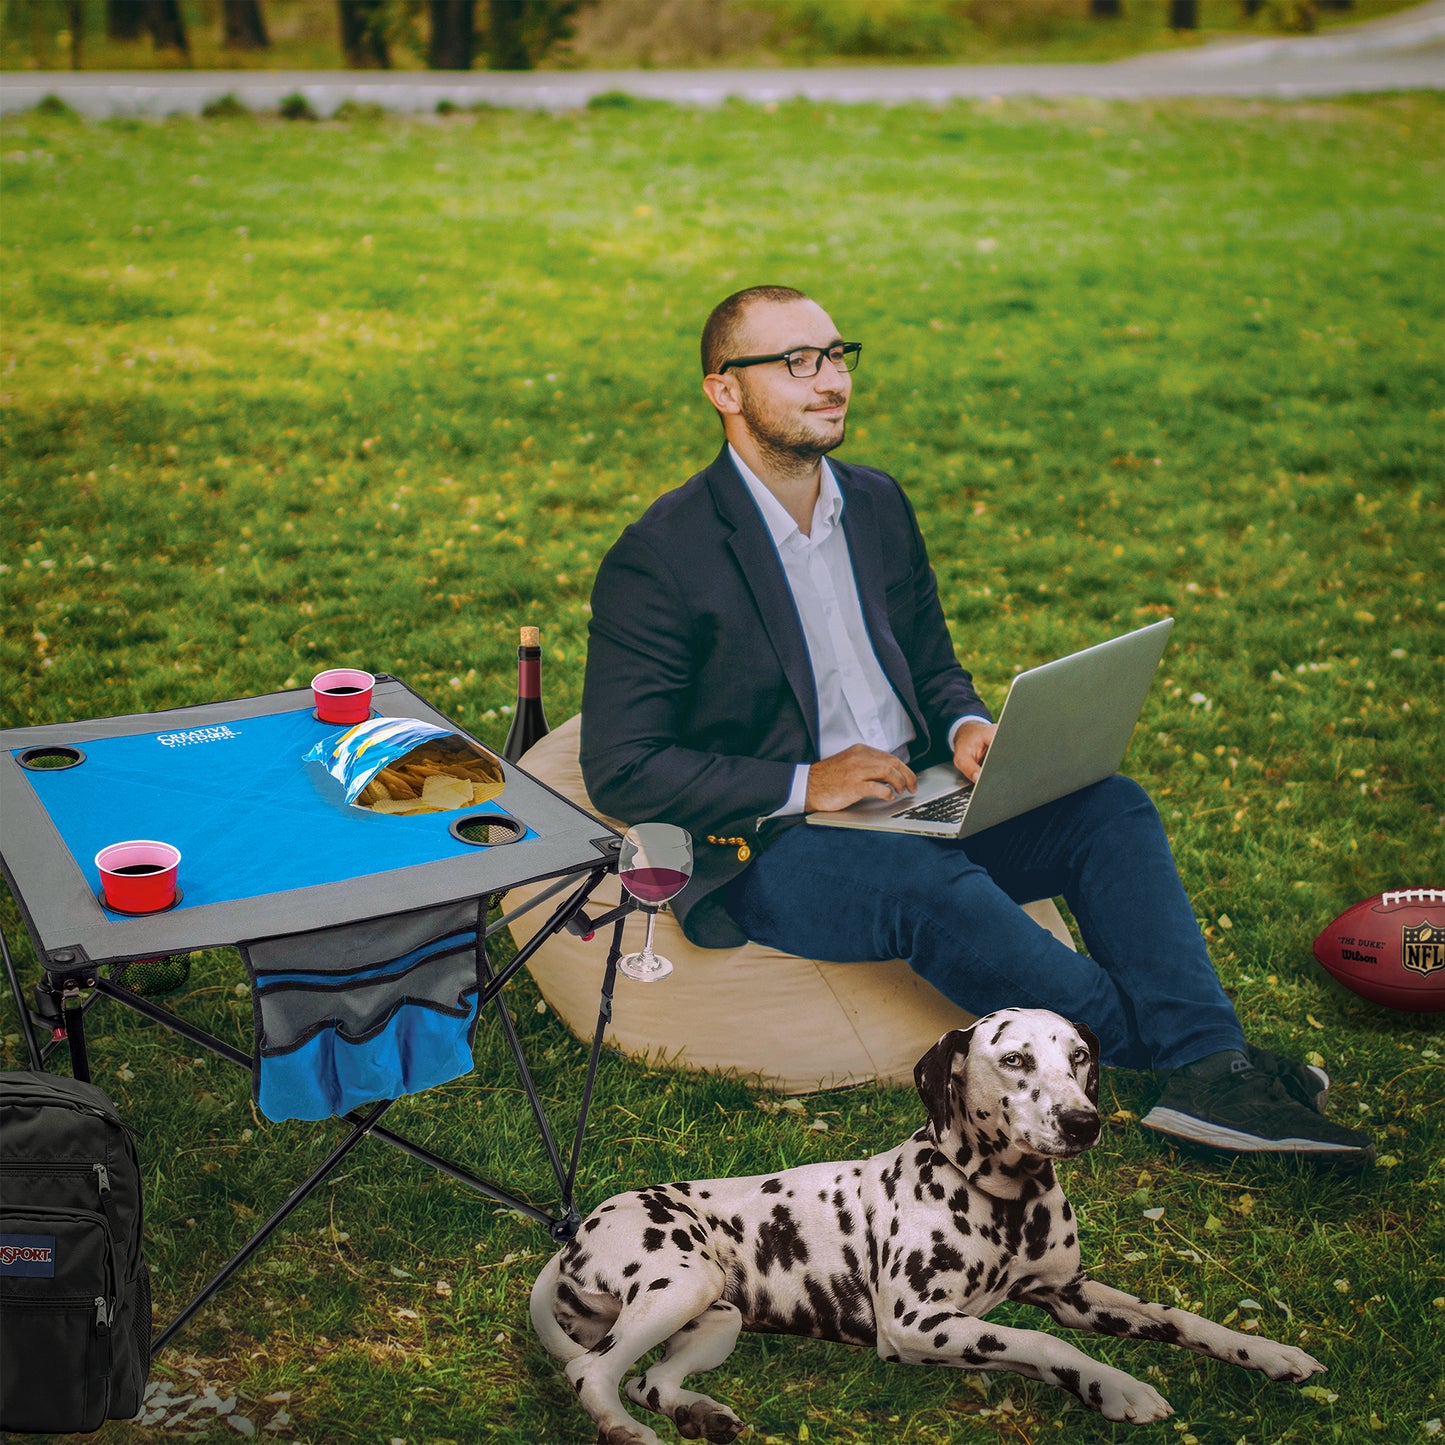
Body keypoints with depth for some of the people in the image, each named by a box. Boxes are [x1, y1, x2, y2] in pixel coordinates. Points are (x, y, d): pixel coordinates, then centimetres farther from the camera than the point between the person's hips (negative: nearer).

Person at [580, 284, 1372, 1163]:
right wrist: (802, 786, -19)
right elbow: (619, 769, -13)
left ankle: (1210, 1071, -28)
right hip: (768, 845, -7)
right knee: (936, 889, -35)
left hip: (913, 800, 7)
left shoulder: (879, 505, 11)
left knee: (1112, 808, -14)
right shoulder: (660, 556, -11)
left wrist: (966, 727, -4)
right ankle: (1169, 1047, -22)